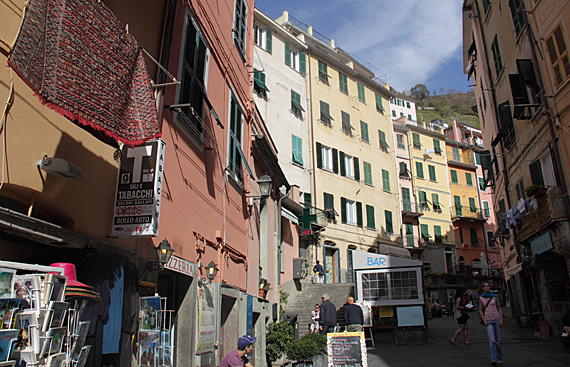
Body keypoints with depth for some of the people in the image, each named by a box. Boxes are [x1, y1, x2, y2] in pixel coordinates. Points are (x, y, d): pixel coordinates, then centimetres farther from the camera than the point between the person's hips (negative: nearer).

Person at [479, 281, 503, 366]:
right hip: (488, 321, -1)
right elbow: (480, 310, 6)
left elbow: (500, 308, 6)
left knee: (498, 341, 6)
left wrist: (501, 319, -4)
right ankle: (493, 359, -18)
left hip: (496, 319, 1)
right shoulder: (481, 298, 3)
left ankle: (499, 359, 21)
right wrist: (484, 320, -6)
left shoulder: (495, 297, 4)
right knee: (492, 340, -15)